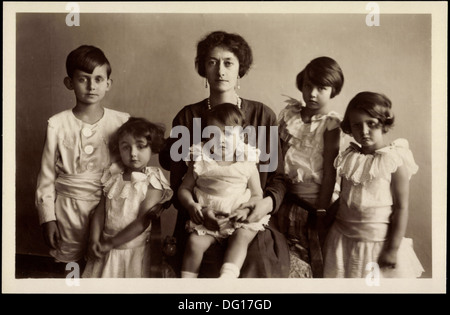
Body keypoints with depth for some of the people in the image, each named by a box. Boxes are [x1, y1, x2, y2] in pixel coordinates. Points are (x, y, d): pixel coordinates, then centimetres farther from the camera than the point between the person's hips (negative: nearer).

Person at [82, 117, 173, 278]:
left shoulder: (152, 182, -12)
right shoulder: (114, 177, 3)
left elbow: (142, 222, -18)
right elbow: (100, 211, 4)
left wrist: (110, 243, -16)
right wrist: (94, 240, -9)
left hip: (134, 251, -4)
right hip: (106, 249, 4)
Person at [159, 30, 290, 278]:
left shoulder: (263, 115, 5)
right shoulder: (187, 117, 6)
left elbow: (278, 176, 8)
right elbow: (177, 182, 6)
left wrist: (268, 202, -14)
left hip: (251, 221, 1)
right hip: (200, 223, 0)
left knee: (259, 266, -25)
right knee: (213, 271, -24)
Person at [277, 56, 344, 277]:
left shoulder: (330, 123, -9)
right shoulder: (289, 113, 5)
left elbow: (330, 170, -11)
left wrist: (322, 210, -12)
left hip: (312, 200, -4)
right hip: (286, 196, 4)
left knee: (312, 256, 8)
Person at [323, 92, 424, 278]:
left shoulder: (395, 161, -12)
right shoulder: (348, 158, 0)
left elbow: (401, 207, -11)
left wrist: (393, 248, -12)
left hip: (379, 242, -4)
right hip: (344, 240, 4)